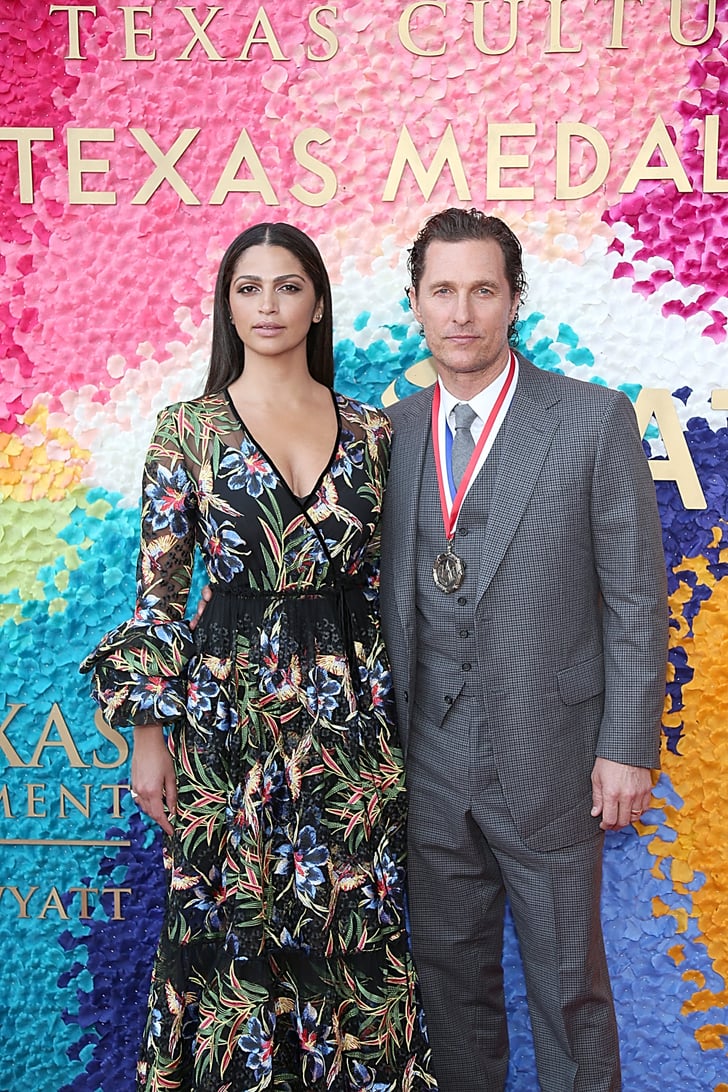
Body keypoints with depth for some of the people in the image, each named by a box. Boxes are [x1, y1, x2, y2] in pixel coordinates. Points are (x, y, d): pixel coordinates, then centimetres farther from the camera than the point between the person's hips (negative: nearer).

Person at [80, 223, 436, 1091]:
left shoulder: (368, 429, 6)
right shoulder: (188, 427, -2)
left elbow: (381, 579, 9)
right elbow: (157, 587, -2)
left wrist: (392, 707, 8)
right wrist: (149, 733, -4)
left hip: (351, 705, 2)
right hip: (230, 707, -2)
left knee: (355, 921, 12)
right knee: (234, 923, 10)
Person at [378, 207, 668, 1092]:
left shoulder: (595, 419, -7)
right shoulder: (391, 431, 4)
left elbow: (636, 596, -6)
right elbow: (387, 594, 8)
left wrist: (627, 747, -8)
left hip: (547, 760, -3)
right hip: (429, 761, 4)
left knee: (567, 980, 14)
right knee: (448, 967, 20)